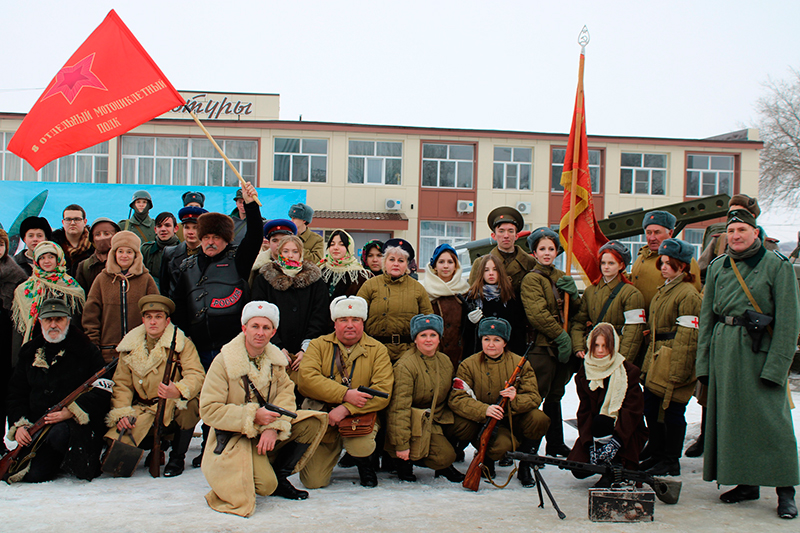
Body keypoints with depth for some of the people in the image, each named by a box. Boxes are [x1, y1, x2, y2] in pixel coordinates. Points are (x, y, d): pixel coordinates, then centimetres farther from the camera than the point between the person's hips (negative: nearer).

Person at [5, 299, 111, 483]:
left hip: (78, 425, -4)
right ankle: (59, 460, 19)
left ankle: (79, 460, -4)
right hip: (38, 425, 4)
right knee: (34, 475, -15)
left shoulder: (86, 350, 0)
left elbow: (102, 391, -6)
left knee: (59, 434, -38)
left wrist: (71, 412, -19)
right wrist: (19, 424, 2)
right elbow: (16, 392, 19)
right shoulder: (30, 353, 15)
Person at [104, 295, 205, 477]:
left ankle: (177, 458, -11)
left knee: (189, 404, -36)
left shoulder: (182, 344, -4)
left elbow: (196, 375, -18)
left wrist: (178, 391, -39)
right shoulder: (130, 347, 6)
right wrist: (122, 413, -10)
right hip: (144, 414, 3)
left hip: (175, 412, -3)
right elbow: (122, 384, 7)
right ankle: (157, 447, 16)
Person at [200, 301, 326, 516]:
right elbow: (208, 410, -16)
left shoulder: (275, 358, 5)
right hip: (234, 437, -6)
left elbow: (286, 392, -4)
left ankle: (280, 477, 2)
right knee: (266, 485, -29)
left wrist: (274, 427, -23)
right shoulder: (223, 362, -13)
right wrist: (253, 416, -25)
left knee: (313, 422, -14)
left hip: (269, 433, 6)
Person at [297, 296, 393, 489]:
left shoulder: (377, 350, 2)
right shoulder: (319, 345, 4)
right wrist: (345, 394, -22)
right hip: (321, 419, 1)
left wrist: (346, 409, -23)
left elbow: (383, 391, -11)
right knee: (313, 482, -9)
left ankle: (364, 465, 3)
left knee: (360, 446, -34)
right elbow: (306, 380, -12)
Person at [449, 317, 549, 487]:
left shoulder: (520, 364, 2)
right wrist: (484, 410, -32)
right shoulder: (468, 365, -3)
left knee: (539, 419, -28)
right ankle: (487, 459, 5)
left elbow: (534, 397, -5)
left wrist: (516, 399, -29)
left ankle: (525, 466, -3)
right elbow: (457, 399, -13)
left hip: (513, 421, 2)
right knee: (502, 444, -34)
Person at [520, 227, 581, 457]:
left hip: (563, 345, 7)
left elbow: (575, 313, 16)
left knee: (555, 395, 16)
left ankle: (556, 444, 25)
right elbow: (537, 315, -18)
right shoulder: (531, 279, -7)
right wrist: (561, 336, -18)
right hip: (542, 345, -7)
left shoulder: (561, 277, 16)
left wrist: (573, 294, -4)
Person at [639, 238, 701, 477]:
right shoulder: (663, 290, 17)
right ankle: (656, 453, 29)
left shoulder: (688, 294, -13)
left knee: (672, 410, -2)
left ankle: (671, 462, 10)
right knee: (650, 406, 14)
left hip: (675, 361, -9)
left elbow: (687, 335, -18)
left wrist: (677, 370, -21)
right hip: (656, 358, 9)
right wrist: (650, 359, 20)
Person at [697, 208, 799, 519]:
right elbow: (706, 316, 13)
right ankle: (746, 482, 20)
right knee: (730, 415, 8)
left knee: (770, 417, -4)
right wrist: (704, 361, 6)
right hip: (724, 349, 5)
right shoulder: (717, 267, 10)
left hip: (761, 350, -5)